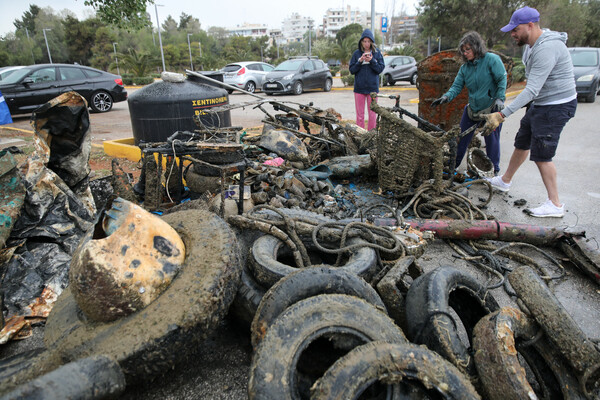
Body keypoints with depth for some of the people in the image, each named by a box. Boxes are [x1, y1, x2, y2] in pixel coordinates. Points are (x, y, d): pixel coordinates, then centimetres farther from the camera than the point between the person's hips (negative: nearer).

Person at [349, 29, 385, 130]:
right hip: (359, 87, 0)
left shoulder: (377, 53, 3)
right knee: (360, 114, 4)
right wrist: (360, 61, -13)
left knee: (372, 114, 5)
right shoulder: (356, 53, 3)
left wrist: (372, 60, -15)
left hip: (373, 87, 0)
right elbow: (351, 70, 1)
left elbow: (380, 69, -2)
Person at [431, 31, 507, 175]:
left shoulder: (492, 59, -9)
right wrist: (446, 96, -19)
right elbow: (457, 86, 0)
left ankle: (494, 170, 18)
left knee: (492, 140, 1)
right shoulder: (465, 67, 6)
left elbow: (502, 79, -10)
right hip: (472, 109, 5)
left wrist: (499, 98, -21)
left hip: (492, 109, -5)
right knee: (461, 137, 8)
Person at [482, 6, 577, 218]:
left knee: (541, 155, -8)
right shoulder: (532, 45, 6)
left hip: (556, 106, -10)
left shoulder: (547, 48, -26)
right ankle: (504, 181, 36)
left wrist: (502, 115, -36)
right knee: (522, 143, 18)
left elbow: (532, 90, -33)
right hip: (540, 103, 10)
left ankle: (555, 204, 2)